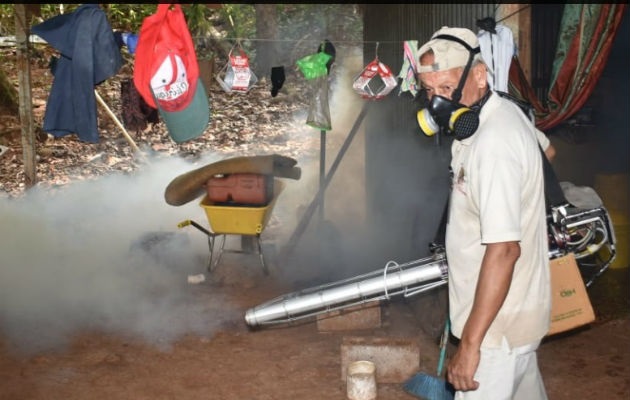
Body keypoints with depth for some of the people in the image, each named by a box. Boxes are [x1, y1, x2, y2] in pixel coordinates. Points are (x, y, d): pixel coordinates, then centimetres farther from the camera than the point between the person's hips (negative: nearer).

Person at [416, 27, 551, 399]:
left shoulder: (493, 144, -28)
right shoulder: (505, 113, 3)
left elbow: (504, 249, -31)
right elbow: (544, 147, 23)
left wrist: (470, 342, -28)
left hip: (498, 322, -10)